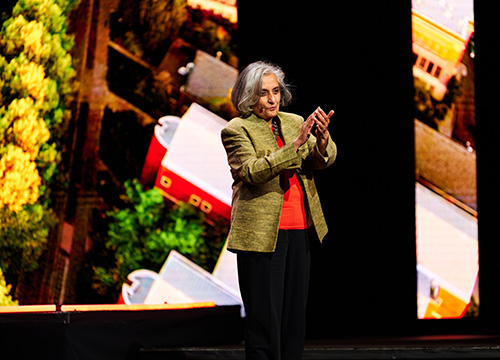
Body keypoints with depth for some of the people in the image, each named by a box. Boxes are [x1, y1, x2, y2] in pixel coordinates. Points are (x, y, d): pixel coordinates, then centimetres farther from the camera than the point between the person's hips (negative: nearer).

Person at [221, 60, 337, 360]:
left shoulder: (295, 122, 14)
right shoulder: (237, 130, -2)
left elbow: (323, 161, 3)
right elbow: (253, 171, -17)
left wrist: (322, 137, -20)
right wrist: (296, 144, -25)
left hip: (300, 230, 5)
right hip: (262, 233, -5)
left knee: (295, 311, 8)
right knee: (265, 315, -4)